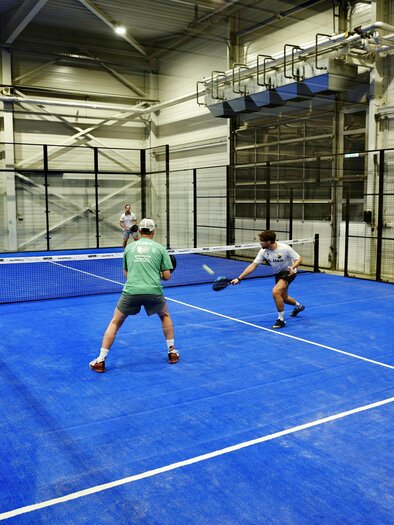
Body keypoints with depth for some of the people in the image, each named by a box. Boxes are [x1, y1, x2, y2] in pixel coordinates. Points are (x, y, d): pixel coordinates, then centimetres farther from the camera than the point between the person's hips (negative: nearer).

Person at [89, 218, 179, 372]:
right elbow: (167, 276, 7)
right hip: (154, 291, 0)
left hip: (131, 291, 0)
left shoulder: (129, 247, 15)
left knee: (115, 323, 18)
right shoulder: (160, 248, 9)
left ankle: (100, 361, 13)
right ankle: (172, 352, 29)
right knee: (165, 316, 30)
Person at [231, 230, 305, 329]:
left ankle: (281, 320, -12)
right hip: (278, 273, 7)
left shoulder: (284, 248, -30)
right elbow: (253, 265, -15)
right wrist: (239, 278, -20)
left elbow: (299, 259, -21)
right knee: (283, 298, 23)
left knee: (275, 292, -29)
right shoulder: (263, 251, -17)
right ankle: (298, 306, 57)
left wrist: (292, 267, -42)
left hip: (288, 272, -7)